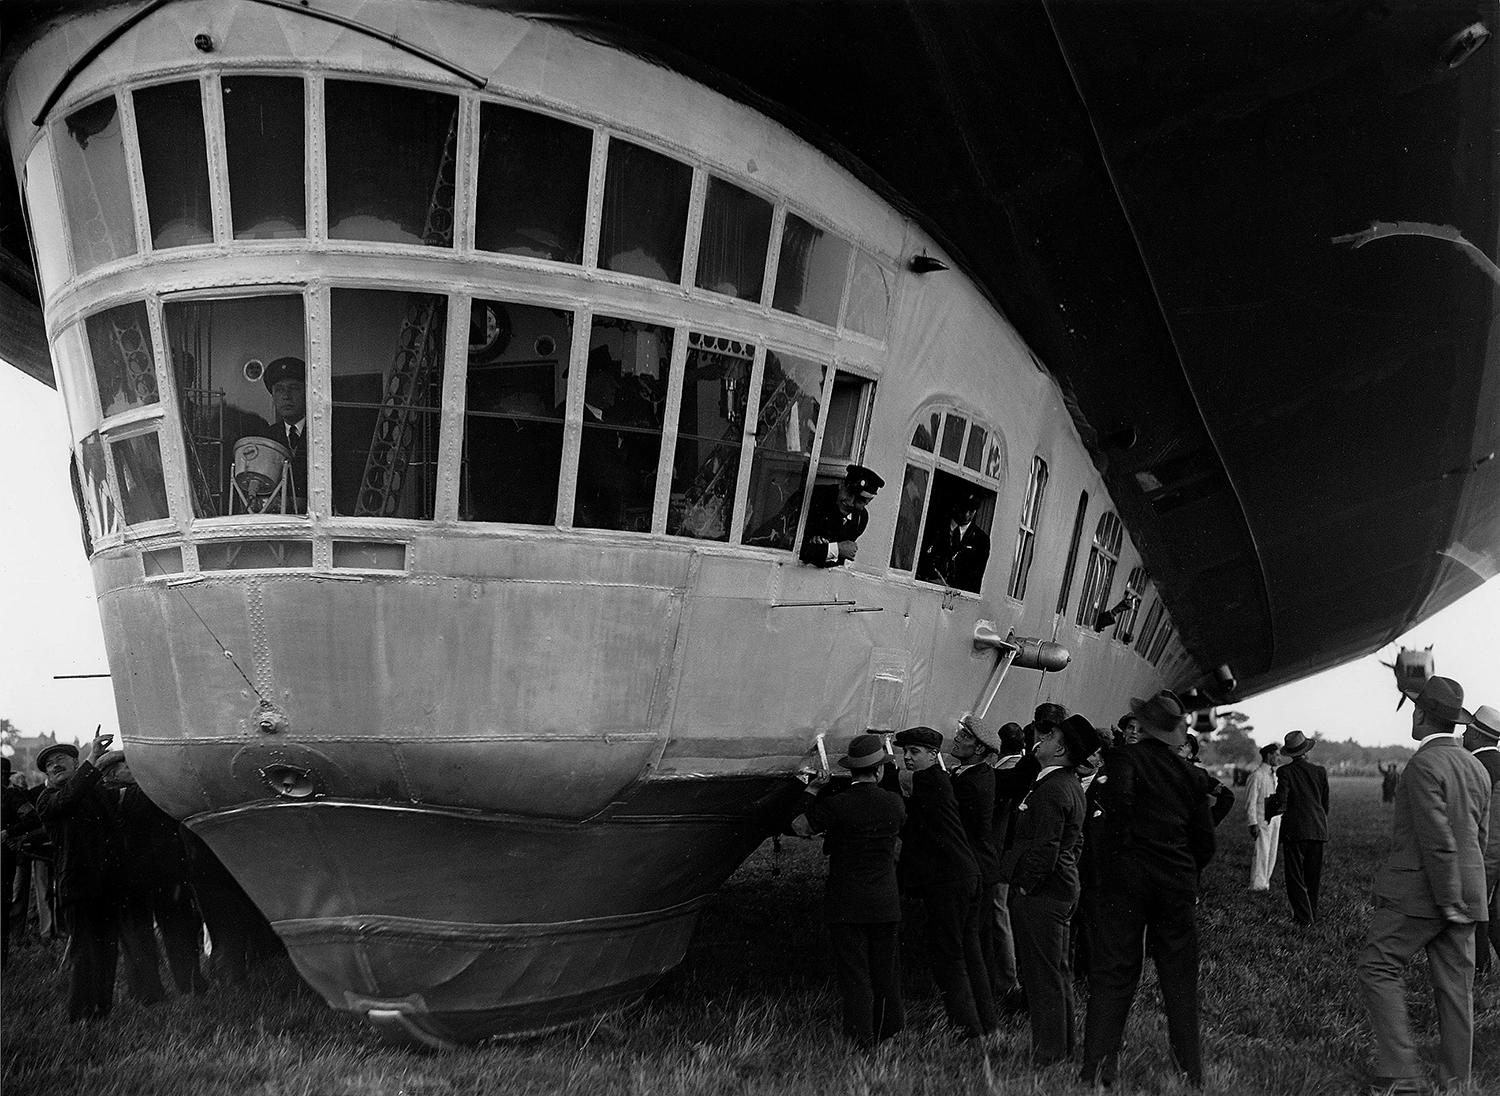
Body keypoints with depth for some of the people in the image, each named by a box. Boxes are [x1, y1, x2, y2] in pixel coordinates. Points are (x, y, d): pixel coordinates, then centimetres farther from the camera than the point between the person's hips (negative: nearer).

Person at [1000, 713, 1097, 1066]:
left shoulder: (1051, 789, -20)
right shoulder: (1071, 784, 12)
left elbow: (1044, 848, -24)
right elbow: (1075, 841, 21)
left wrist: (1026, 886, -15)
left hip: (1040, 892, -10)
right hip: (1063, 888, 10)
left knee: (1042, 975, -3)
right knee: (1058, 972, 18)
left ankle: (1047, 1056, 4)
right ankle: (1064, 1047, 29)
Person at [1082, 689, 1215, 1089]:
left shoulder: (1123, 756, -3)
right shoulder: (1187, 773, 8)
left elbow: (1119, 800, -25)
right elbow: (1205, 842, 9)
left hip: (1126, 877, -3)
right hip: (1178, 883, 3)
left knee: (1113, 974, 1)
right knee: (1180, 977, 11)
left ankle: (1098, 1068, -1)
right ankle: (1191, 1072, 17)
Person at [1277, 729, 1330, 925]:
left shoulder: (1285, 772, -8)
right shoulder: (1320, 771, 3)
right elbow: (1326, 804, 9)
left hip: (1294, 830, -4)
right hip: (1318, 830, 4)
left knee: (1295, 876, 2)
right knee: (1314, 876, 14)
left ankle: (1303, 917, -2)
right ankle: (1312, 914, 22)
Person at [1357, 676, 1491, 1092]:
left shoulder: (1424, 765, -16)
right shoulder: (1477, 768, 11)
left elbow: (1438, 839, -21)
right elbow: (1480, 837, 17)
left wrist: (1447, 900, -16)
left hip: (1418, 891, -8)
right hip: (1466, 888, 8)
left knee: (1379, 969, -2)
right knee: (1455, 985, 10)